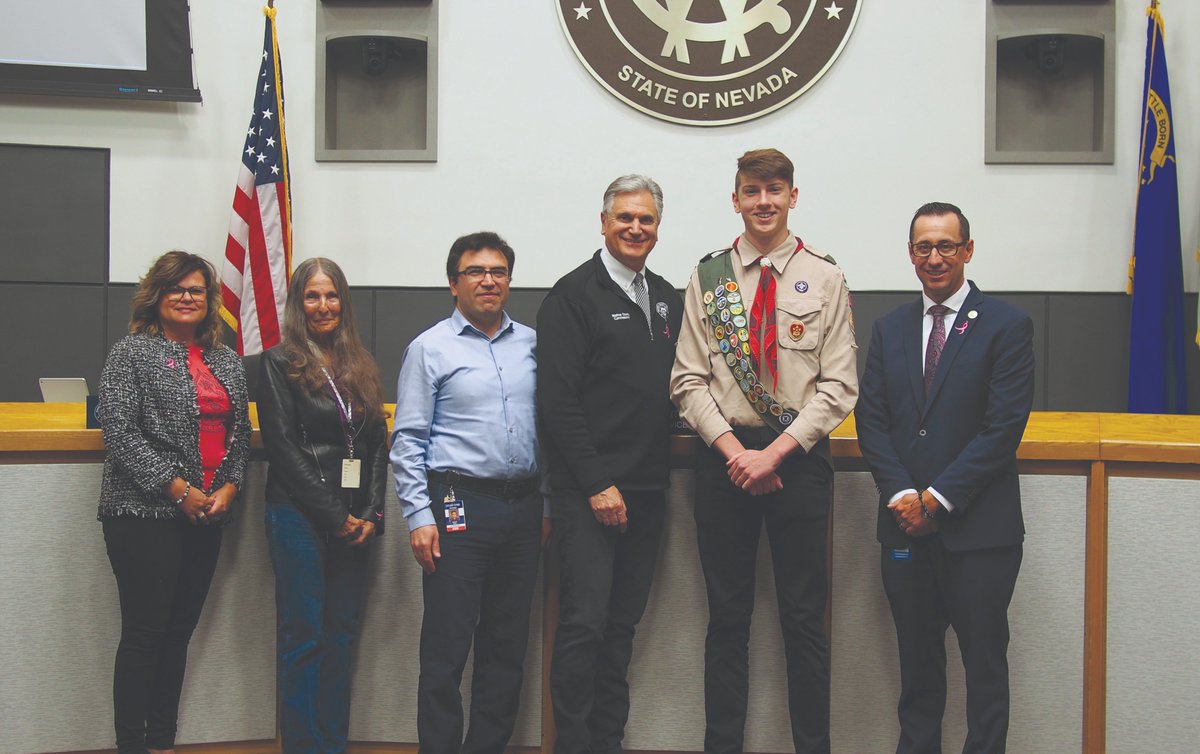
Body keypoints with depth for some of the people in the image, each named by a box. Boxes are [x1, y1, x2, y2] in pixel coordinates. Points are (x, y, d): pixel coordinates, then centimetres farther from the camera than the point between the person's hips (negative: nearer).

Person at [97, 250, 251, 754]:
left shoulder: (228, 363, 14)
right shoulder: (133, 352, -3)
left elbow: (241, 434, 15)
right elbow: (118, 430, -11)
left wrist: (229, 487, -3)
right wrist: (178, 489, -15)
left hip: (208, 517, 6)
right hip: (144, 514, -6)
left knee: (179, 632, 10)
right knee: (144, 632, -4)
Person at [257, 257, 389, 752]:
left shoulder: (360, 366, 15)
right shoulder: (280, 362, -1)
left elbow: (377, 443, 13)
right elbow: (283, 447, -8)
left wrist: (371, 514, 0)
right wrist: (336, 516, -11)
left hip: (353, 521, 5)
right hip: (298, 516, -5)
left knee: (342, 636, 7)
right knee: (303, 637, -4)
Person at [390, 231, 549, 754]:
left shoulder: (531, 344, 11)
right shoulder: (430, 348, 0)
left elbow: (549, 426, 15)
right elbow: (407, 441, -2)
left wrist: (547, 505, 10)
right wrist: (419, 518, -9)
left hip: (522, 509, 5)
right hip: (459, 505, -4)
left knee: (507, 647, 10)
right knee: (446, 649, -3)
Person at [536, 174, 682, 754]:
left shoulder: (667, 299, 15)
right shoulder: (574, 294, -6)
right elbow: (558, 401, -12)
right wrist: (597, 483, -15)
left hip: (647, 489, 6)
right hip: (589, 492, -6)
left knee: (623, 624, 11)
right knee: (585, 622, -6)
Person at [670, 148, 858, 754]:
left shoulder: (823, 277, 2)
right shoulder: (708, 278, 6)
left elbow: (838, 385, -3)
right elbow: (689, 381, 3)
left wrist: (775, 452, -12)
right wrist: (735, 451, -10)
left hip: (799, 458, -1)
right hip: (724, 457, 1)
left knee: (804, 617, 4)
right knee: (727, 615, 8)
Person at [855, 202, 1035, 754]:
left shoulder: (1006, 326, -2)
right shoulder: (889, 329, 12)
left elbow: (1004, 425, -10)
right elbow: (871, 419, 6)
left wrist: (938, 498, -12)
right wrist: (902, 494, -8)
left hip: (978, 527, -4)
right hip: (906, 525, 4)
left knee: (984, 662, 3)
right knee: (916, 661, 12)